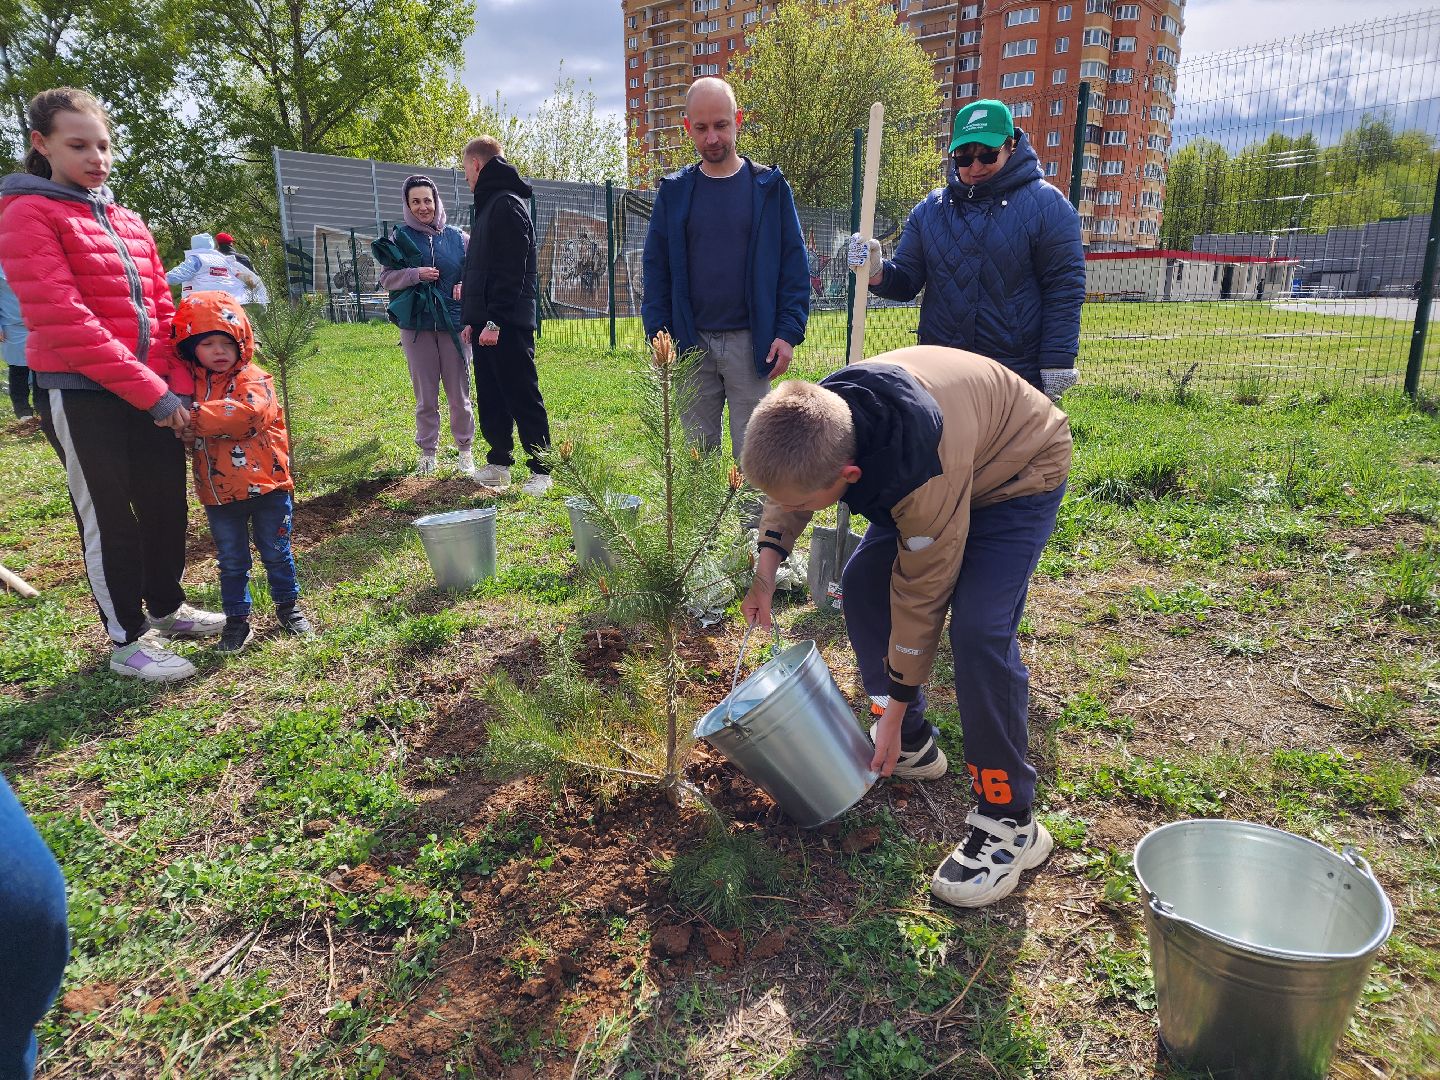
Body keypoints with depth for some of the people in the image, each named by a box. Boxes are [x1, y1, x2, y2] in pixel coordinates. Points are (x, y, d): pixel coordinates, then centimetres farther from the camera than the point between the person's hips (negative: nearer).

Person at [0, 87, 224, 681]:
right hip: (81, 394, -6)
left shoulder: (127, 221, 14)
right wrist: (150, 391, -20)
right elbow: (61, 321, -17)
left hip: (153, 393, 6)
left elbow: (162, 309, 11)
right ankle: (128, 641, 16)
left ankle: (166, 607, 33)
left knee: (166, 503, 13)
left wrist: (180, 384, -3)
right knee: (109, 519, 3)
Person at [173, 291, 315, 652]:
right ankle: (237, 620, 27)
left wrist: (196, 419, -28)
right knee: (231, 561, 13)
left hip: (266, 486, -3)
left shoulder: (253, 379, -9)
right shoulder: (189, 384, 5)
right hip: (219, 494, 3)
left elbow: (248, 412, -28)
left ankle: (287, 606, 31)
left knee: (276, 553, 12)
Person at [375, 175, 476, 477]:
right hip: (416, 325, 0)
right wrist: (416, 274, -15)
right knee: (425, 396, 7)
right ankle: (427, 453, 18)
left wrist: (466, 287, -12)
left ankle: (465, 450, 18)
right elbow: (385, 277, 2)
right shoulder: (401, 237, 4)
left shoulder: (457, 237, 4)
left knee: (459, 394, 4)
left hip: (454, 324, 0)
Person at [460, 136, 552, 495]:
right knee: (490, 397, 13)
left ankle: (541, 469, 0)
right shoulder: (490, 204, 21)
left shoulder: (507, 204, -11)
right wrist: (473, 319, 20)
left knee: (523, 397, -6)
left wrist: (495, 320, -23)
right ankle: (499, 462, 22)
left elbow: (511, 271, -20)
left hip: (507, 324, -10)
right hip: (487, 323, 10)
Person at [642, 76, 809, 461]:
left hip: (750, 342, -2)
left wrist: (789, 332, -8)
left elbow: (795, 266, 1)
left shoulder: (769, 187, 3)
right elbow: (655, 268, 8)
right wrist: (657, 334, -2)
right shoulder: (674, 191, 8)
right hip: (691, 343, 2)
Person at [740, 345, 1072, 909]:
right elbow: (785, 488, 0)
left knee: (978, 629, -23)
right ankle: (912, 745, 19)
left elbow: (920, 595, -30)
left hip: (1020, 472, -7)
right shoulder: (819, 421, -25)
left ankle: (1009, 820, -7)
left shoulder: (927, 475, -44)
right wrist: (766, 563, -15)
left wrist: (895, 709, -19)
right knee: (861, 581, 3)